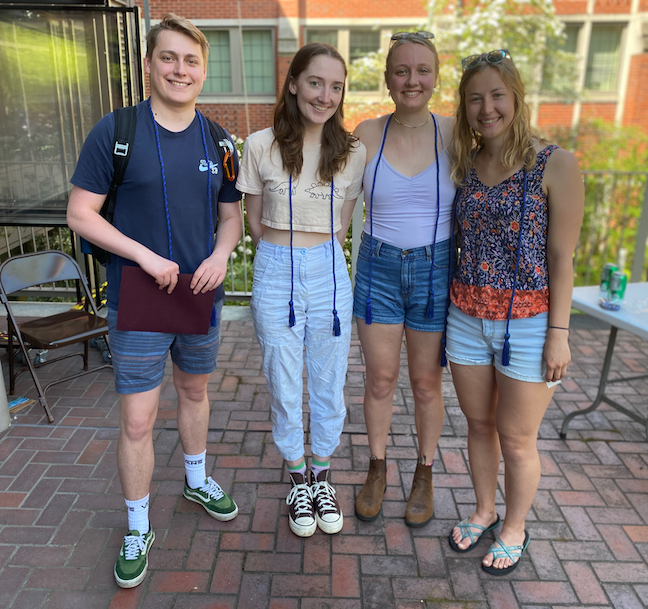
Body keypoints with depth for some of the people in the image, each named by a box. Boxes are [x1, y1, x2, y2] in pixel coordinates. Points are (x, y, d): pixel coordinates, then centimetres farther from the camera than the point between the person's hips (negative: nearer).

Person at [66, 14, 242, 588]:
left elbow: (232, 213, 10)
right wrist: (146, 256, -19)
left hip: (201, 295, 4)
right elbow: (80, 213, -9)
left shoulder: (217, 141, 3)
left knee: (195, 389, 22)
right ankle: (138, 528, 23)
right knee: (137, 418, 1)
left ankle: (197, 479, 46)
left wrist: (222, 254, -10)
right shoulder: (116, 131, -10)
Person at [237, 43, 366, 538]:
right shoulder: (261, 147, -5)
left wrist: (317, 256, 8)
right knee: (284, 387, 10)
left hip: (329, 274, 1)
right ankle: (298, 480, 34)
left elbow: (342, 224, 9)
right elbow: (255, 222, 5)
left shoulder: (352, 152, -1)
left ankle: (322, 477, 36)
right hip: (276, 274, -1)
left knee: (329, 384, 12)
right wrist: (287, 254, 5)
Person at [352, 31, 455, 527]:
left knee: (427, 383, 11)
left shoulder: (453, 134, -3)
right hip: (378, 268, 1)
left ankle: (425, 473, 34)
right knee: (380, 379, 11)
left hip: (435, 270, 0)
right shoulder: (367, 134, -2)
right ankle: (377, 470, 34)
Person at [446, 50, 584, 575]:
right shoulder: (464, 166, 5)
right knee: (479, 424, 17)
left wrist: (559, 333, -10)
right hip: (467, 316, 4)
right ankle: (484, 511, 40)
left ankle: (515, 529, 34)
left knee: (517, 439, 9)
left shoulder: (555, 165, -9)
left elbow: (562, 256, -9)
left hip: (528, 321, -4)